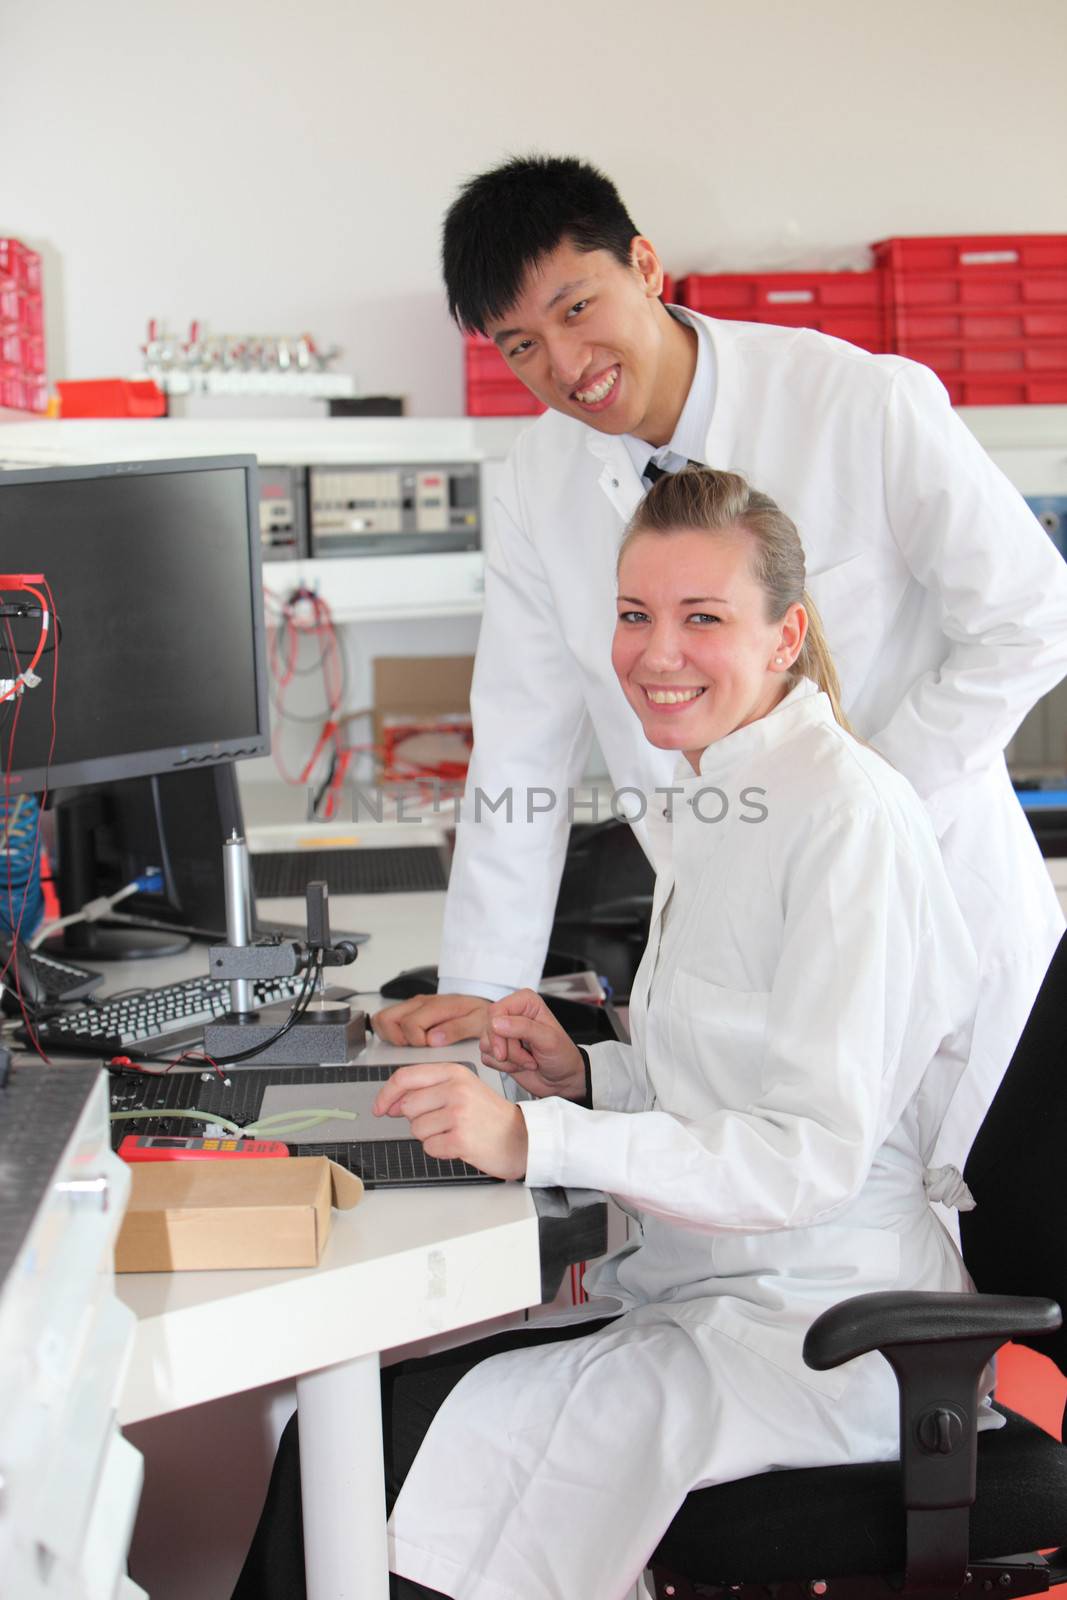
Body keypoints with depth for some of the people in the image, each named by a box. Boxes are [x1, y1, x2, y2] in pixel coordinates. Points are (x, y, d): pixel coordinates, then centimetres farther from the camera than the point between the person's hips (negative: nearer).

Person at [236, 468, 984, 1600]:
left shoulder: (850, 819, -16)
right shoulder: (714, 807, 13)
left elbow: (813, 1156, -22)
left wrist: (536, 1139, -29)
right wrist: (582, 1075, 3)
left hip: (817, 1334, -8)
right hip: (696, 1291, 8)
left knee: (382, 1442, -20)